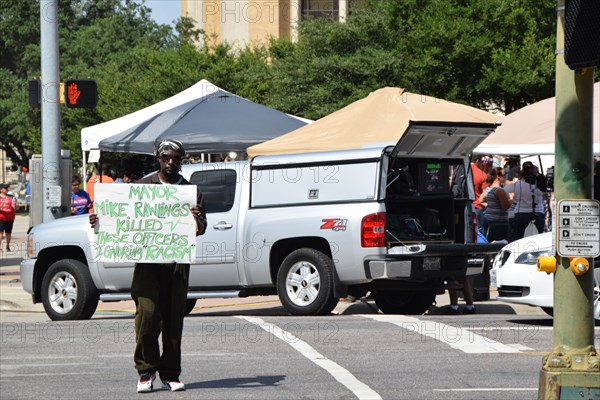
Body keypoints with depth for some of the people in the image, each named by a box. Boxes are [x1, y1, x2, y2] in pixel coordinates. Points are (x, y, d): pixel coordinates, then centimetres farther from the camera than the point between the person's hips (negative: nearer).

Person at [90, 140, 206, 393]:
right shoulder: (142, 186, 11)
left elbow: (201, 229, 6)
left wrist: (197, 219, -17)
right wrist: (101, 220, -5)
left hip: (177, 262, 1)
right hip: (148, 260, -1)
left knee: (174, 318, 2)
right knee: (147, 313, -12)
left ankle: (170, 374, 10)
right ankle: (145, 370, 0)